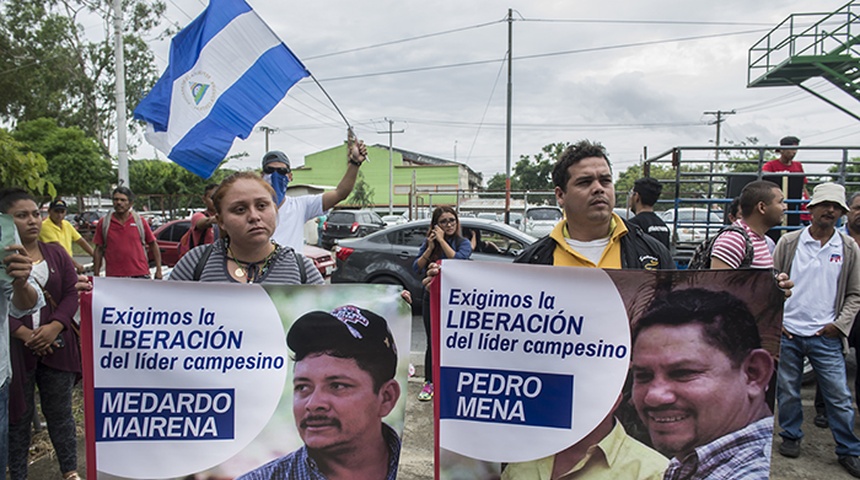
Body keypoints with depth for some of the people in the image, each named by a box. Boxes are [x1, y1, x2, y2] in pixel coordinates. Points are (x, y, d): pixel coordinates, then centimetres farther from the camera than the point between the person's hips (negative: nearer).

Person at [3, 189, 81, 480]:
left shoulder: (56, 253, 7)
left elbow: (72, 293, 1)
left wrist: (54, 327, -14)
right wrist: (24, 333, -19)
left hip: (55, 345, 2)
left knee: (59, 412, 12)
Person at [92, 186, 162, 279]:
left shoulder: (140, 221, 6)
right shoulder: (103, 223, 7)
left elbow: (153, 245, 9)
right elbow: (98, 250, 8)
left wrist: (158, 270, 1)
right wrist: (96, 275, 4)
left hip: (140, 275, 0)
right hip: (113, 277, 0)